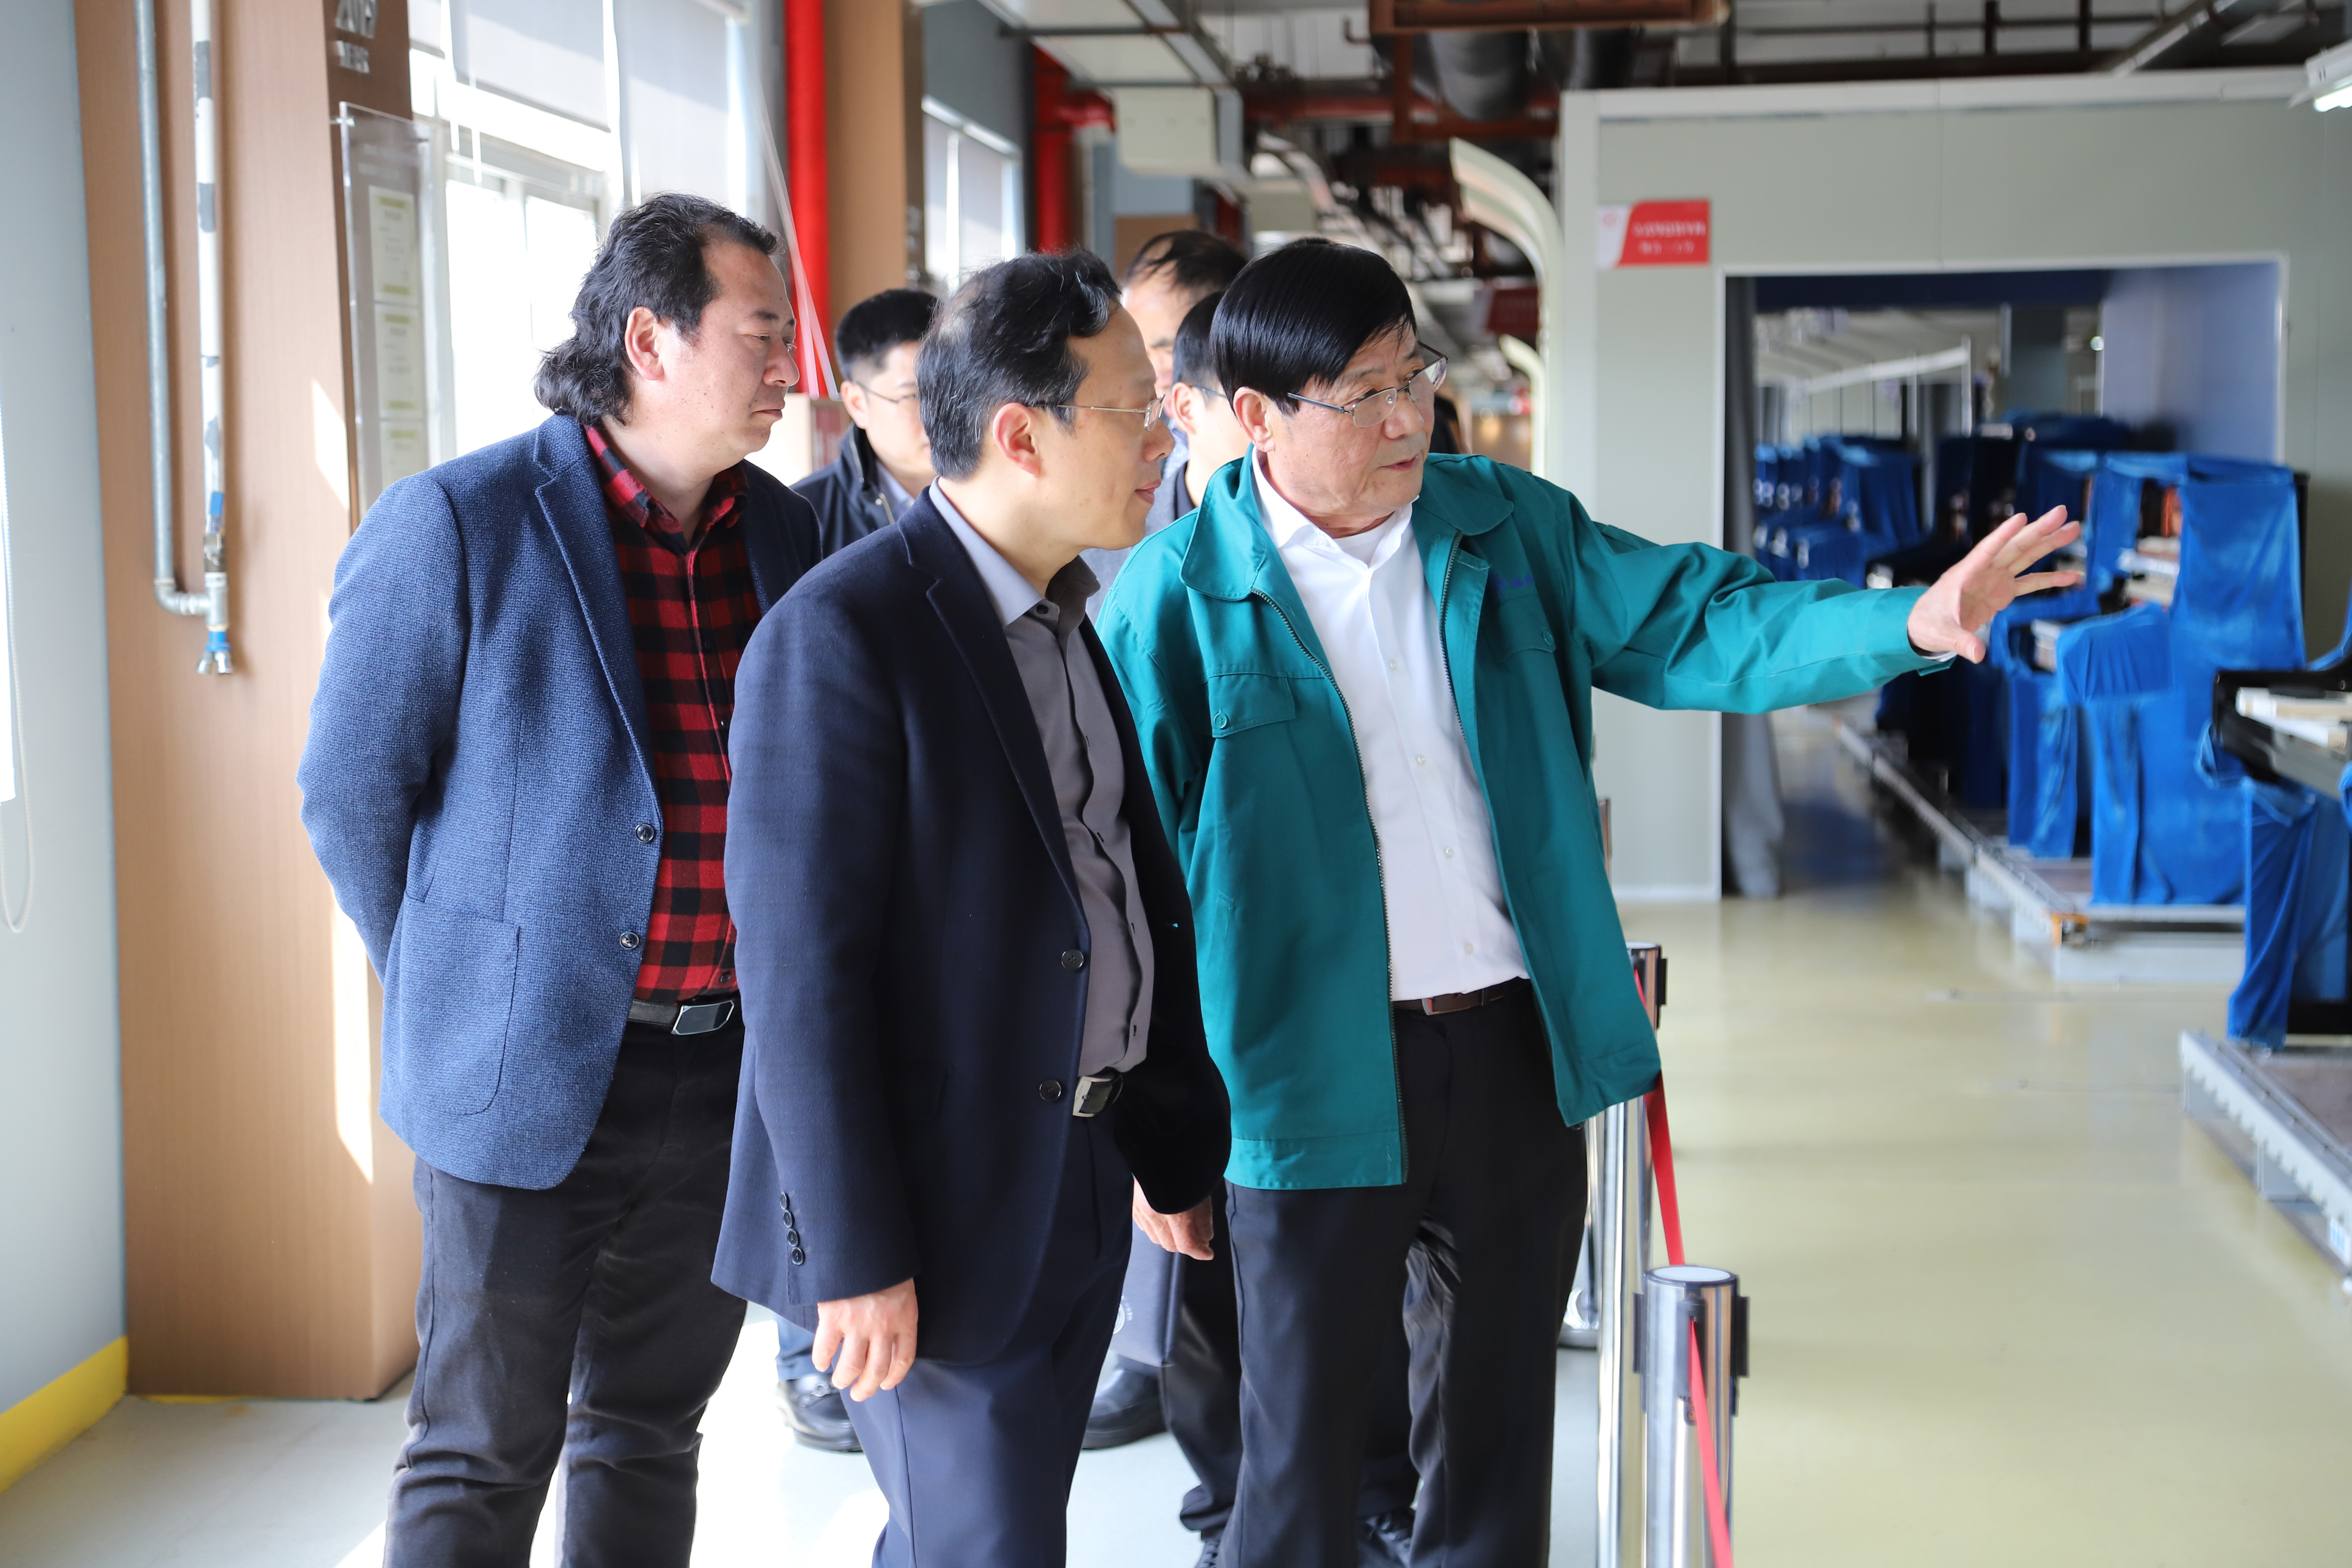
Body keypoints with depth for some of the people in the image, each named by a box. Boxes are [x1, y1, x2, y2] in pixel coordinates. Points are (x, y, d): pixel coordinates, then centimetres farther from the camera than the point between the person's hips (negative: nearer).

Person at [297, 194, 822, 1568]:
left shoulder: (787, 536, 5)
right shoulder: (457, 524, -10)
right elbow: (353, 791, -5)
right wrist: (460, 996, 2)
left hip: (728, 1075, 5)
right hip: (530, 1077, -5)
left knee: (651, 1435, 17)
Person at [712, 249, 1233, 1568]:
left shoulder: (1065, 618, 10)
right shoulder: (842, 632, -18)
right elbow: (797, 964, -20)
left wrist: (1172, 1149, 17)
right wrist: (857, 1259, -21)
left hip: (1077, 1191, 8)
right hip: (938, 1210, -8)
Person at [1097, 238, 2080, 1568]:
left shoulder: (1505, 528, 3)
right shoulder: (1180, 593, -9)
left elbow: (1686, 624, 1)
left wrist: (1909, 623, -15)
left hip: (1515, 1045, 4)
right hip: (1315, 1072, -4)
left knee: (1499, 1411, 19)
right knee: (1306, 1449, 7)